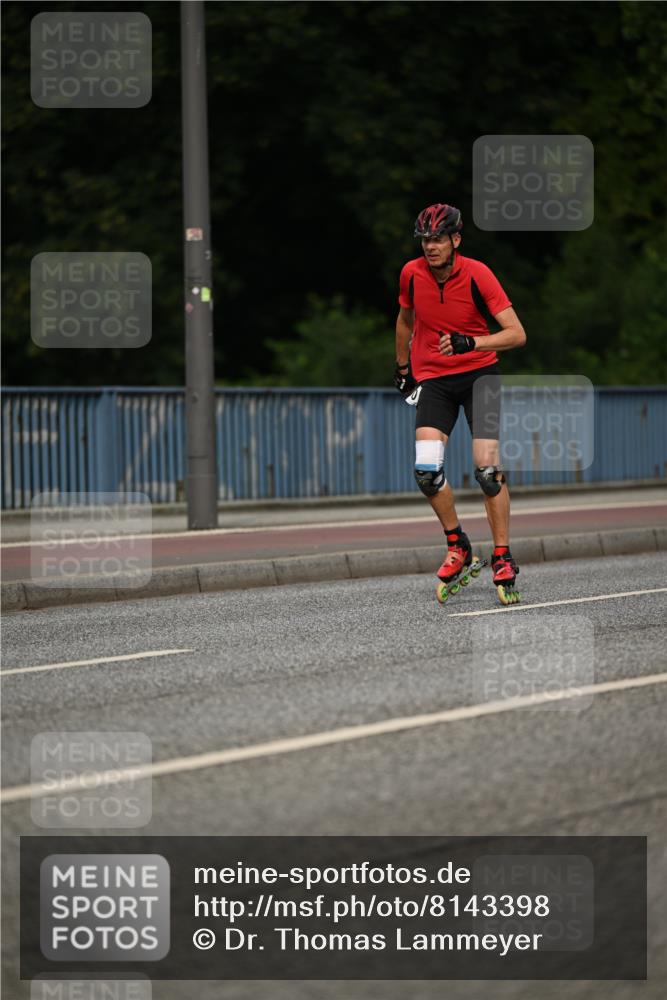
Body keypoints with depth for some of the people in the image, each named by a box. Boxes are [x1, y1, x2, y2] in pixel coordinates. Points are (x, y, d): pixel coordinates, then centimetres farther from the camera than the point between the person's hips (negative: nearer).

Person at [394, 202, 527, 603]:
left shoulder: (477, 274, -15)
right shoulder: (412, 274, -7)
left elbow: (516, 334, -20)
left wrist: (470, 342, -34)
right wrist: (402, 367, 23)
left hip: (479, 372, -2)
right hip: (433, 378, 2)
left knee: (487, 467, -14)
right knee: (426, 470, -15)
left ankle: (503, 557, -1)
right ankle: (457, 545, 6)